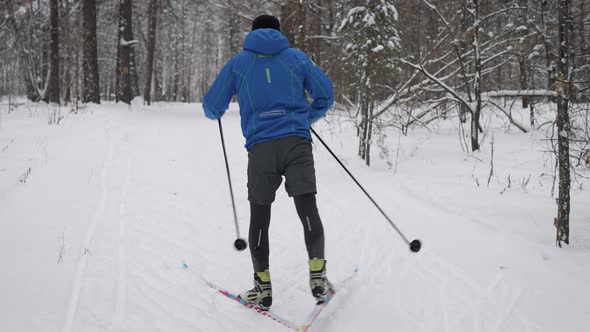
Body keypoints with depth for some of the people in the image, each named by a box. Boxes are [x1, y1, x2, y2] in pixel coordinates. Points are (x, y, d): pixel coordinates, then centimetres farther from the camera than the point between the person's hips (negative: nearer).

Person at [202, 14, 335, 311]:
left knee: (259, 218, 9)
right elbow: (325, 95, 12)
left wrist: (214, 112, 40)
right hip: (297, 143, 0)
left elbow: (212, 107, 15)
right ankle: (317, 276, -13)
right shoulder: (297, 57, 15)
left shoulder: (239, 62, 14)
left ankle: (263, 288, 12)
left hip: (261, 148, 0)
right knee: (308, 211, -3)